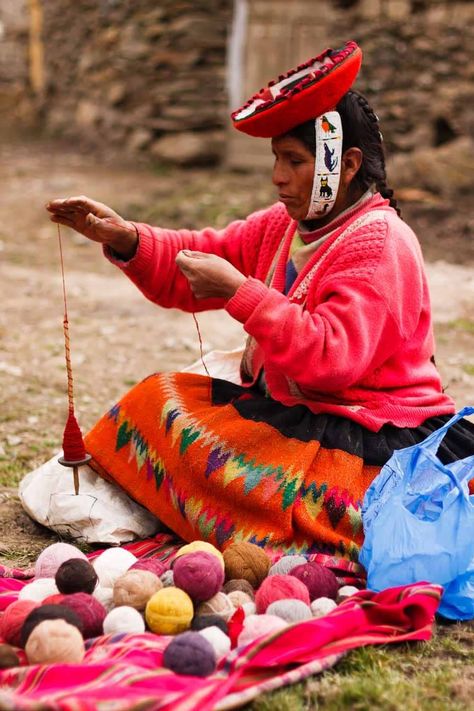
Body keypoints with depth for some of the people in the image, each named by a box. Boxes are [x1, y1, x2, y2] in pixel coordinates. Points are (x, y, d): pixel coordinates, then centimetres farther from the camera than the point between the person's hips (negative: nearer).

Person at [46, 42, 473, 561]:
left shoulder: (378, 245, -17)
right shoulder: (284, 225, 11)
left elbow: (332, 357, -30)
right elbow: (199, 260, 11)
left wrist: (239, 293, -30)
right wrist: (126, 240, -7)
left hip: (369, 442, -9)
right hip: (289, 408, 10)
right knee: (160, 397, 3)